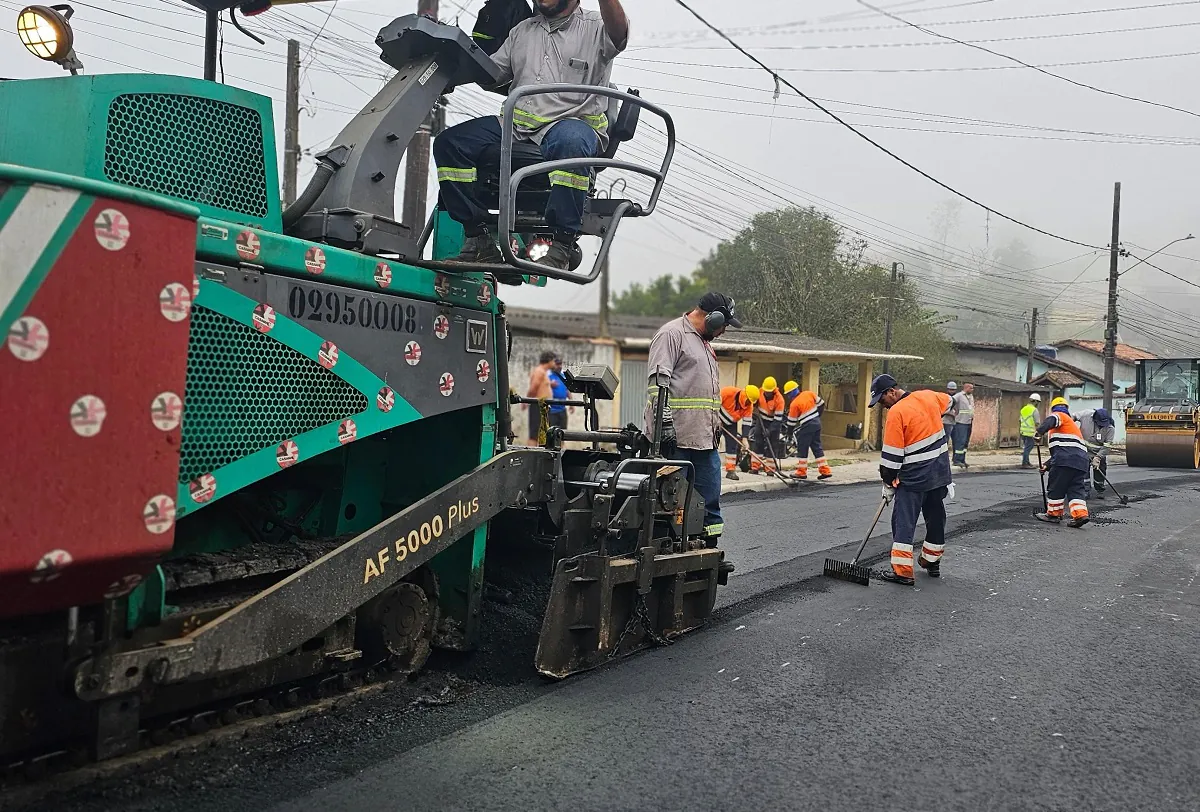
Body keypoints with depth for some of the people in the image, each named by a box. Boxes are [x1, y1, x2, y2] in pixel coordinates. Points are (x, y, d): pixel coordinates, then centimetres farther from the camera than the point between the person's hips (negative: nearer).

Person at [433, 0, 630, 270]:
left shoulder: (595, 27, 7)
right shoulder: (522, 30, 24)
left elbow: (619, 34, -17)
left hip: (573, 121, -5)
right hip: (514, 123, 5)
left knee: (570, 143, -42)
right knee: (448, 142, -13)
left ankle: (562, 247, -34)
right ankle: (479, 240, -15)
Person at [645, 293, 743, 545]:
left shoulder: (704, 342, 24)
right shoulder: (671, 333, -6)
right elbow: (658, 382, -16)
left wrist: (716, 424, 26)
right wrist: (665, 422, -22)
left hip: (706, 438, 9)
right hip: (678, 437, -9)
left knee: (710, 495, 9)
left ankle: (710, 545, 16)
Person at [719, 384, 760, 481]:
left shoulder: (749, 406, -15)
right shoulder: (727, 392, -31)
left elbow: (746, 422, -11)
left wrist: (745, 438, -18)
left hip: (731, 424, 5)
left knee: (733, 444, -2)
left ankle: (731, 470, 1)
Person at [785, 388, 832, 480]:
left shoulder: (794, 404, -14)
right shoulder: (809, 393, 2)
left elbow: (791, 421, -5)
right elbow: (821, 404, 10)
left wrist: (789, 433, 9)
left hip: (807, 426, -7)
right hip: (817, 422, 7)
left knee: (802, 448, 4)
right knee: (817, 447, 13)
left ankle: (801, 472, 9)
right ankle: (825, 471, 12)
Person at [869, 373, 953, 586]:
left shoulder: (896, 413, -17)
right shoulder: (928, 396, 3)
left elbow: (892, 455, -14)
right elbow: (948, 401, 28)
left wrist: (888, 484, -3)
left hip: (914, 476, -8)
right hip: (940, 471, 8)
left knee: (903, 521, -4)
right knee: (936, 517, 17)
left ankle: (902, 571, -7)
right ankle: (932, 563, 30)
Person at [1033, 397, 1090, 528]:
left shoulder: (1060, 415, 11)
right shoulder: (1072, 423, 37)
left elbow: (1051, 420, -18)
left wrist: (1040, 432, -31)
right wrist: (1047, 465, 35)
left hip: (1066, 459, -8)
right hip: (1081, 461, 8)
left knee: (1056, 487, 2)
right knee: (1076, 489, 6)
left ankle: (1054, 514, 9)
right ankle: (1080, 514, -9)